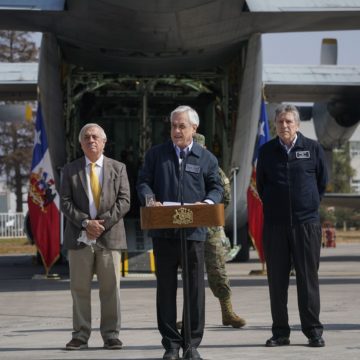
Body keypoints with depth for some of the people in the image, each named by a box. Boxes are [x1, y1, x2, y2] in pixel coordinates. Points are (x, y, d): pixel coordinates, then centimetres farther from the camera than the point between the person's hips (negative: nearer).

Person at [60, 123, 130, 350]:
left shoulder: (118, 168, 9)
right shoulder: (70, 170, 9)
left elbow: (124, 201, 1)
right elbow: (66, 202, 2)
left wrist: (103, 223, -11)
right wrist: (85, 223, -12)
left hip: (110, 236, 0)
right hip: (79, 238, 0)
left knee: (111, 288, 0)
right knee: (80, 288, 2)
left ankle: (111, 335, 6)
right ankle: (81, 335, 6)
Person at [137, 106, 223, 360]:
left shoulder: (207, 158, 9)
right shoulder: (156, 154, 10)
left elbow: (216, 188, 10)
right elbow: (144, 182, 8)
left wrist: (208, 202, -12)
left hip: (194, 231, 0)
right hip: (163, 231, 1)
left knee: (195, 288, 1)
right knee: (166, 288, 4)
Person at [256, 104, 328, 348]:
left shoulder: (313, 148, 2)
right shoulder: (267, 151, 6)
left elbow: (323, 181, 11)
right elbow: (260, 184, 15)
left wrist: (311, 204, 11)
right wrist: (272, 205, 13)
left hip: (307, 222, -1)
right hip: (275, 224, 2)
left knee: (308, 278, 0)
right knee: (277, 280, 3)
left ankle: (313, 331, 4)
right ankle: (280, 332, 9)